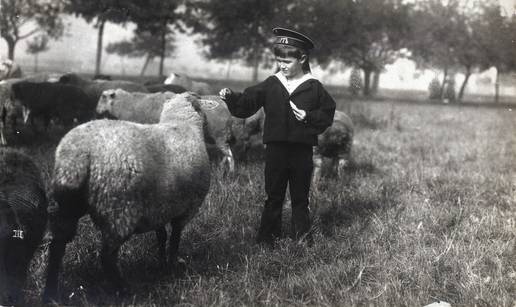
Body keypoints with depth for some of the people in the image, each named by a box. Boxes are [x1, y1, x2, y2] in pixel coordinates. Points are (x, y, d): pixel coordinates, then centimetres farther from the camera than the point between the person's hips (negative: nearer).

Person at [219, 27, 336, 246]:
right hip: (276, 148, 1)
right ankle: (267, 237, 17)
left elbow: (327, 113, 1)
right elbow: (246, 103, 0)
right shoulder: (270, 85, 2)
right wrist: (231, 97, -17)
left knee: (300, 197, 11)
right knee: (273, 196, 9)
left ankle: (302, 236, 22)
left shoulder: (314, 88, -1)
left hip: (302, 149, -1)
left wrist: (309, 117, -14)